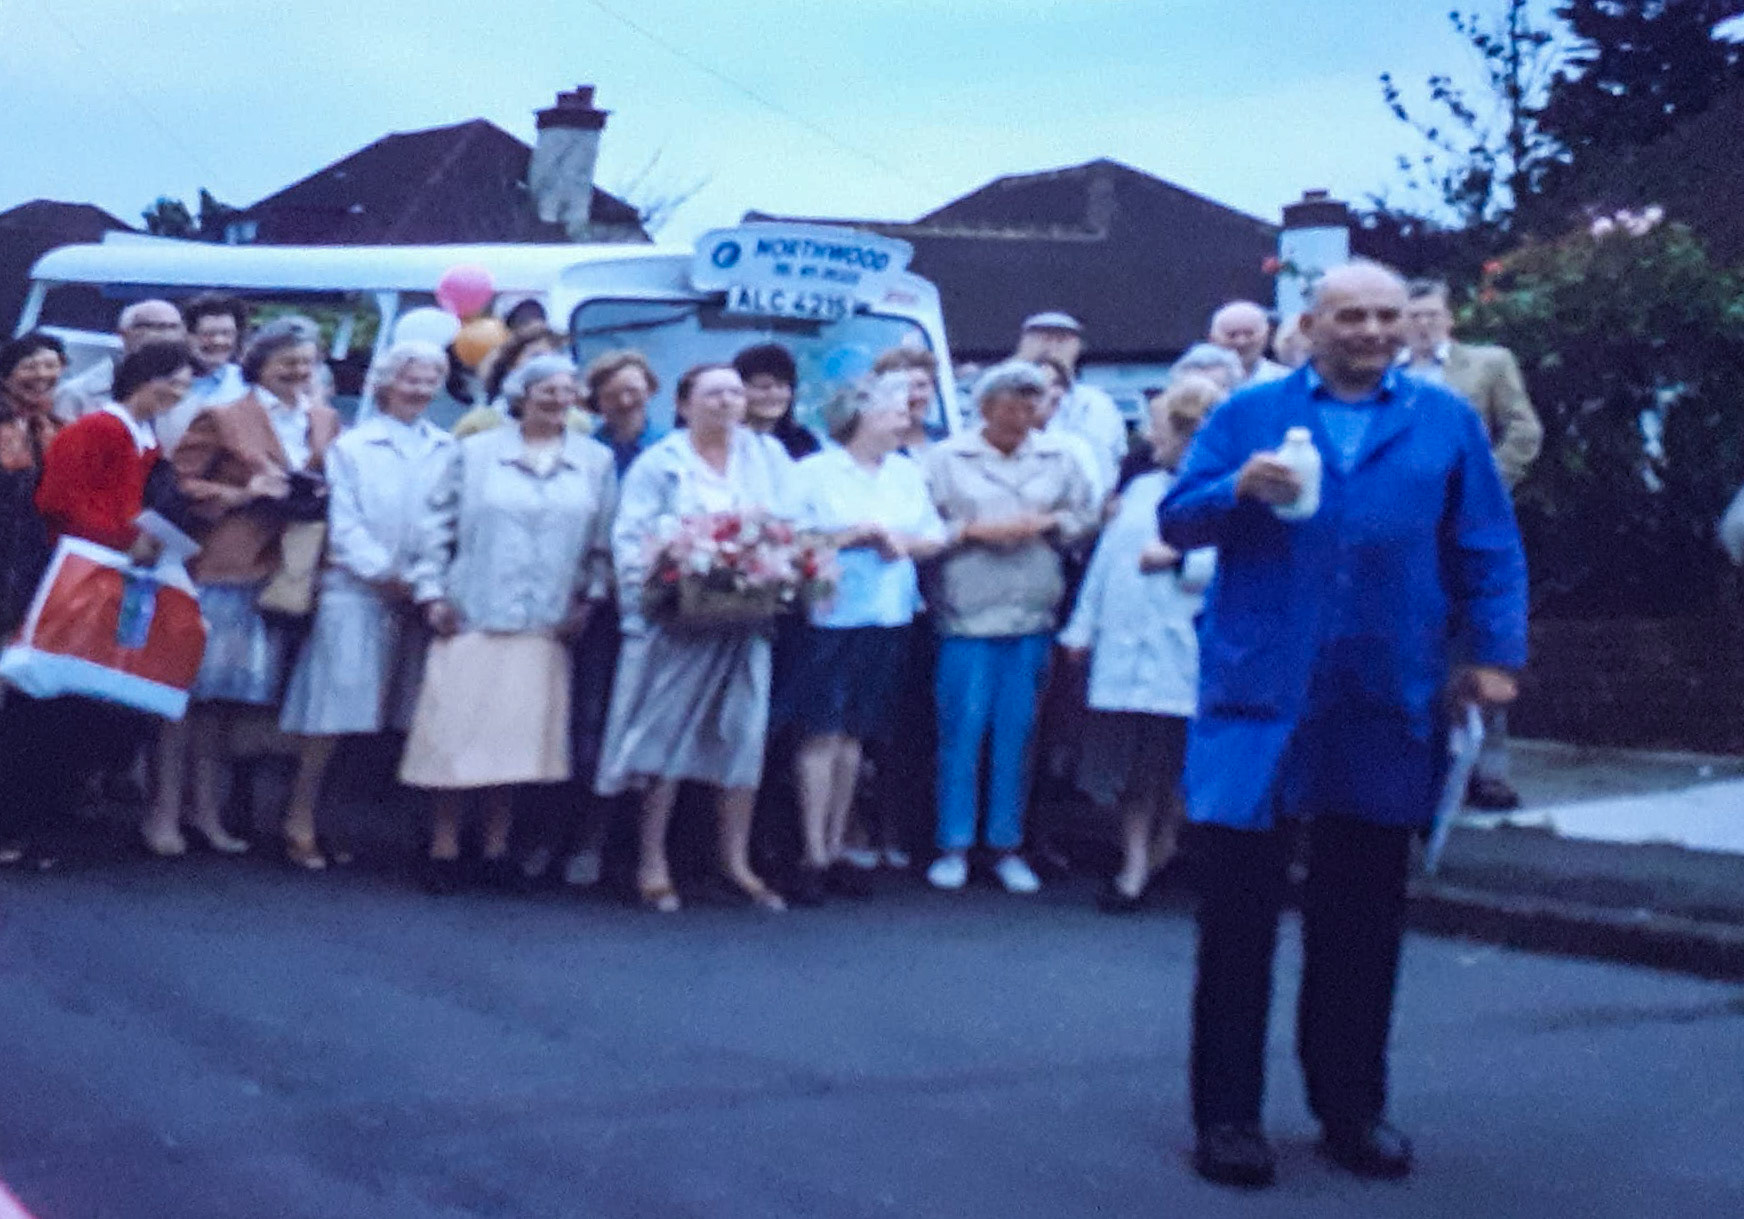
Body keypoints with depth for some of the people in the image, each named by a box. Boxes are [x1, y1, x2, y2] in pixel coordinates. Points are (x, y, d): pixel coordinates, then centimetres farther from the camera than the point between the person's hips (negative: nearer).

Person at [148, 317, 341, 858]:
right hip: (222, 566, -5)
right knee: (192, 688, -2)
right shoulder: (222, 419, -2)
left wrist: (322, 497, 2)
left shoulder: (325, 422, 14)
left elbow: (334, 485, 24)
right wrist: (240, 493, -15)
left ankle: (206, 810, 19)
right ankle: (165, 811, 5)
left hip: (283, 573, 5)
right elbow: (181, 484, -4)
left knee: (229, 694, 11)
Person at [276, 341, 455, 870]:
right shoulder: (352, 447, 5)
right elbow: (344, 524, -1)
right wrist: (386, 575, -10)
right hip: (357, 590, -3)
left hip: (422, 596, 3)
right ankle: (301, 819, 1)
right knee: (335, 704, -6)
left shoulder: (449, 451, 10)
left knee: (412, 716, 3)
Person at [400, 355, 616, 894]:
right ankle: (443, 847, 7)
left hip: (545, 624, 2)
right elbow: (437, 525, 5)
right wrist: (432, 592, -2)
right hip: (471, 615, -2)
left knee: (521, 734, 4)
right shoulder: (474, 452, 4)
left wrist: (589, 598, 1)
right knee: (456, 732, -3)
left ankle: (496, 848, 15)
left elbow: (604, 540, 10)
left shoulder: (596, 461, 9)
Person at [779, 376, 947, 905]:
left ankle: (836, 849, 16)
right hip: (832, 617, -5)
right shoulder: (815, 471, -3)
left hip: (889, 618, 5)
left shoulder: (906, 474, 15)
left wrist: (903, 541, -6)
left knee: (854, 734, 8)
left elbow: (936, 537, 14)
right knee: (822, 732, -6)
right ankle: (814, 857, -1)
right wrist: (864, 532, -12)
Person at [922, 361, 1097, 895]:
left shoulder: (1057, 458, 12)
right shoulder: (946, 458, 3)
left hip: (1032, 616, 3)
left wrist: (1046, 523, -6)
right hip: (967, 613, -3)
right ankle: (953, 846, 7)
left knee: (1016, 735, 6)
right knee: (962, 730, -2)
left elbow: (1086, 516, 12)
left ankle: (1007, 846, 14)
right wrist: (976, 531, -10)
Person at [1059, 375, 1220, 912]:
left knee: (1174, 760, -1)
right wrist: (1083, 627, 20)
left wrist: (1178, 559, -16)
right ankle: (1134, 863, 9)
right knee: (1130, 761, 3)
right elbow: (1106, 560, 22)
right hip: (1123, 650, 5)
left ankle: (1162, 849, 19)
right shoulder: (1141, 489, 19)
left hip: (1182, 652, -5)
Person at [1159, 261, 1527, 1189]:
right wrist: (1240, 488, -16)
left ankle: (1352, 1108, 22)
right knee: (1237, 911, -1)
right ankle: (1227, 1116, 8)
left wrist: (1494, 652, 0)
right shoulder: (1247, 414, 7)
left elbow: (1489, 551, 10)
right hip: (1261, 693, -1)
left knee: (1362, 916, 9)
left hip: (1389, 701, 1)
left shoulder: (1446, 421, 10)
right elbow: (1176, 525, 3)